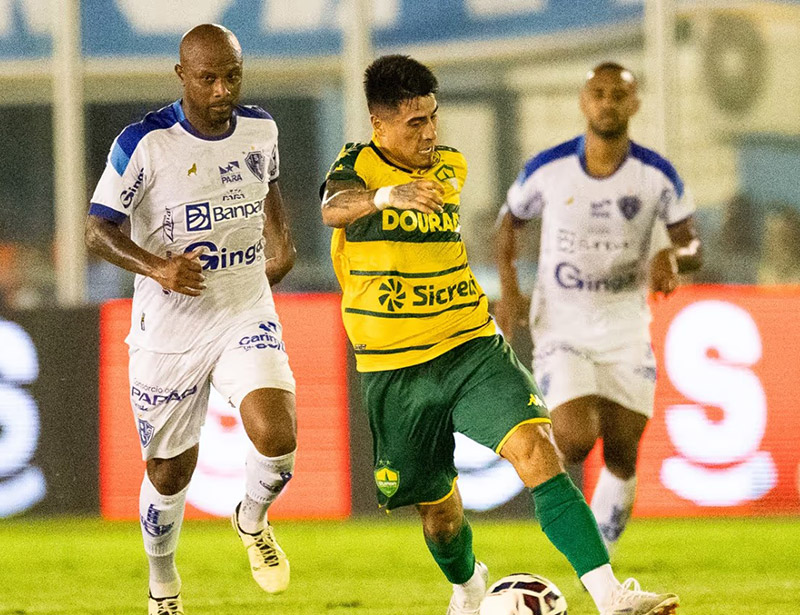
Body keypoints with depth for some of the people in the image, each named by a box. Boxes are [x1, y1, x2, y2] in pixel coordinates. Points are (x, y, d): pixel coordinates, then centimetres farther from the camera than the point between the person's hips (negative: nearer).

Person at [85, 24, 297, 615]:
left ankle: (253, 520, 14)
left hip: (248, 315, 2)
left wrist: (282, 240, 4)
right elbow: (99, 228, -12)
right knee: (170, 471, 9)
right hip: (169, 328, -2)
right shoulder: (145, 143, -16)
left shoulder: (260, 129, -1)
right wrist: (155, 267, -28)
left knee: (277, 438, -21)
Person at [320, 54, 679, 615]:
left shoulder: (451, 166, 8)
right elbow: (333, 208, -33)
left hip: (472, 348, 2)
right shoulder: (359, 164, -8)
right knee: (438, 504, 10)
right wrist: (388, 195, -52)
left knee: (535, 448, -22)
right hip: (395, 371, -2)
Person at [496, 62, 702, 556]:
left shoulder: (657, 176, -6)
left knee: (621, 455, 3)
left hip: (626, 329, 2)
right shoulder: (548, 169, -7)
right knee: (577, 440, -22)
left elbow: (693, 247, -2)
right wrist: (509, 289, -3)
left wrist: (674, 257, -27)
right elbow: (510, 221, 10)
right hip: (561, 328, -2)